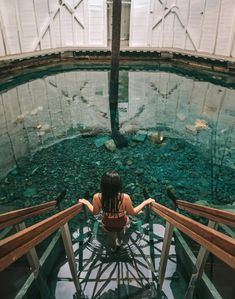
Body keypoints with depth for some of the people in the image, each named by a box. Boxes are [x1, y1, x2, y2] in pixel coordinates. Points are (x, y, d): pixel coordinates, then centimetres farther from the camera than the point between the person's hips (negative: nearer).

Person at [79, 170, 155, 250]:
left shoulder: (97, 197, -34)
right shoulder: (125, 198, -39)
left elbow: (95, 212, -12)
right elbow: (133, 212, -19)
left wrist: (86, 202, 5)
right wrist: (146, 202, -8)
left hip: (107, 225, 1)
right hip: (121, 224, -1)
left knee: (111, 238, 39)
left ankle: (113, 248, 70)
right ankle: (119, 242, 68)